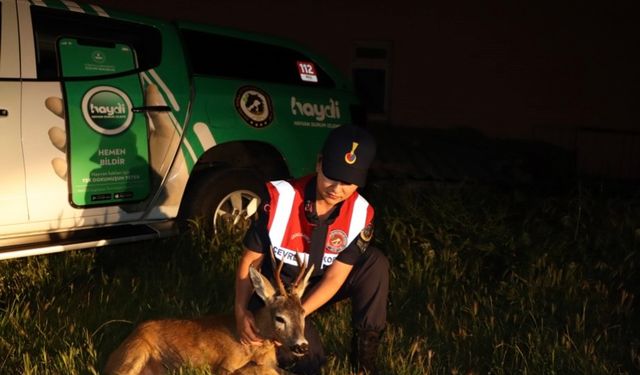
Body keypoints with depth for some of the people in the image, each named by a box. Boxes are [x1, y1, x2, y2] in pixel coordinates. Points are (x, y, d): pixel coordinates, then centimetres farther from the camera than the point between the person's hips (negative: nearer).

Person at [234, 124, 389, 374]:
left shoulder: (360, 213, -19)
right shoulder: (280, 198, -25)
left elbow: (335, 276, -19)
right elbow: (250, 260, -14)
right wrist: (241, 311, -26)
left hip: (319, 288, 4)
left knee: (376, 263, -21)